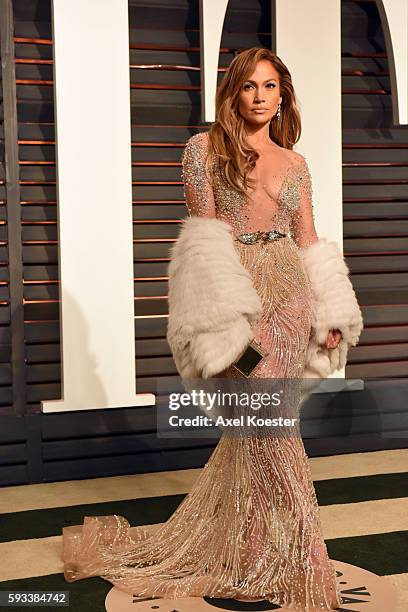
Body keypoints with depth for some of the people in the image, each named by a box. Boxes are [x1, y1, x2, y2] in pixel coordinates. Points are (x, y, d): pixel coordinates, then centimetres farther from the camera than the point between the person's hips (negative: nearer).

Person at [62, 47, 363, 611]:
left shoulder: (295, 164, 15)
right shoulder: (205, 148, 4)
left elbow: (308, 241, 14)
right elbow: (203, 231, -4)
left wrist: (331, 318, 7)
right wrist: (218, 312, -14)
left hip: (289, 292, 3)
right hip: (233, 290, -3)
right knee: (264, 421, -2)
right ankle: (285, 561, 13)